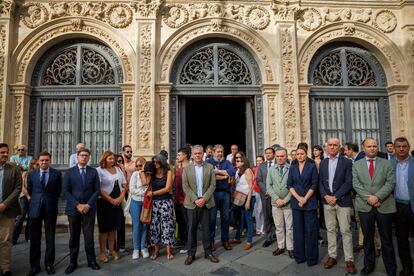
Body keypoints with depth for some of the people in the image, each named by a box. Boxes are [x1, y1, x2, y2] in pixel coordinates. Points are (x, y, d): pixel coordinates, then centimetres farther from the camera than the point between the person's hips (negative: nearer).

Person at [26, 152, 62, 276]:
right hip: (35, 208, 2)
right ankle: (35, 265, 19)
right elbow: (29, 190, 15)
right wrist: (36, 200, 15)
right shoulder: (31, 174, 5)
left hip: (50, 209, -1)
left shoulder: (57, 174, -1)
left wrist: (52, 201, 7)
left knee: (50, 238, 7)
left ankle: (49, 264, 19)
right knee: (35, 238, 8)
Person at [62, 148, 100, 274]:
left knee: (89, 237, 4)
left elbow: (97, 190, 0)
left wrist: (88, 205, -11)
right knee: (74, 237, 10)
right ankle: (73, 262, 24)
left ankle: (91, 261, 18)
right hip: (73, 208, 0)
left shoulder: (94, 172, 4)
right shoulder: (69, 172, 3)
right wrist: (77, 205, -12)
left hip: (89, 209, 0)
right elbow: (65, 191, -4)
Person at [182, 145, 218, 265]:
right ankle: (191, 253, 19)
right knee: (192, 229, 7)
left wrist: (204, 199, -12)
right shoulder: (187, 168, 3)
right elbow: (185, 186, -2)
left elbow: (213, 185, -2)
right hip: (192, 203, 0)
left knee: (206, 228, 8)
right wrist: (195, 199, -12)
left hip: (206, 203, 0)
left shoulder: (210, 167, 3)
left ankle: (208, 252, 21)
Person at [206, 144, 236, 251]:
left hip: (225, 193, 3)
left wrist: (218, 171, -11)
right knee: (212, 218, 3)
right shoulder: (208, 162, 1)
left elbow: (232, 172, -8)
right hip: (213, 193, -3)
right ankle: (211, 241, 18)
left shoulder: (226, 162, 11)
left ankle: (225, 240, 23)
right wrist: (224, 176, -9)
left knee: (226, 217, 10)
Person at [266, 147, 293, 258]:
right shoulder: (271, 169, 5)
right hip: (275, 203, 3)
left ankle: (290, 248, 21)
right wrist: (277, 199, -9)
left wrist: (285, 200, -13)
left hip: (288, 203, -3)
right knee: (278, 227, 13)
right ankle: (280, 246, 26)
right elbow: (268, 186, 2)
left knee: (289, 227, 7)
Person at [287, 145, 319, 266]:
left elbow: (314, 185, -6)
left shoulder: (312, 166, -1)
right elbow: (289, 185, 4)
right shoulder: (292, 167, 8)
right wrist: (298, 198, -9)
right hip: (296, 202, 3)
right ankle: (299, 256, 19)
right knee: (298, 229, 8)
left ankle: (311, 257, 14)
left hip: (310, 202, -3)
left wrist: (305, 199, -11)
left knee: (310, 230, 2)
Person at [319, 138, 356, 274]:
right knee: (330, 230, 11)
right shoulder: (323, 163, 9)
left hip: (343, 201, -4)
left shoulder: (347, 162, -4)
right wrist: (326, 196, -8)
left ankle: (349, 260, 14)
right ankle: (332, 256, 22)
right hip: (327, 201, 4)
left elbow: (349, 182, -10)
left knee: (345, 231, 2)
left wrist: (335, 196, -15)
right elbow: (320, 182, 8)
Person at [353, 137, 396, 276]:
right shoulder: (357, 165, 6)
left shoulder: (387, 163, 5)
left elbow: (390, 182, -5)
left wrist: (377, 196, -17)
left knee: (386, 239, 9)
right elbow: (356, 184, -2)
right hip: (365, 206, 1)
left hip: (384, 206, 0)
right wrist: (368, 197, -14)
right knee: (368, 238, 11)